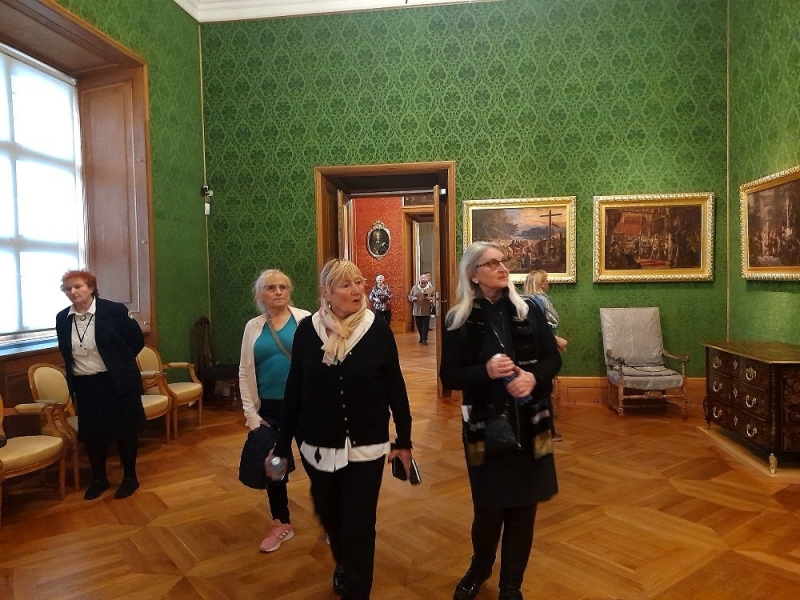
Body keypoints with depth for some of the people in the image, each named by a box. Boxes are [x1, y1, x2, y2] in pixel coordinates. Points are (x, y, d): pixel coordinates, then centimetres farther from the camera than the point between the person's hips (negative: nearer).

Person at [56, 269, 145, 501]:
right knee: (91, 433, 12)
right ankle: (98, 478, 30)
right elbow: (66, 353, 16)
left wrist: (118, 362, 2)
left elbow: (137, 340, -4)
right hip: (84, 385, 4)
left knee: (124, 430, 6)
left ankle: (130, 477, 23)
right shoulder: (62, 318, 1)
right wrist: (74, 375, 14)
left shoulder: (114, 310, -13)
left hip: (117, 382, -4)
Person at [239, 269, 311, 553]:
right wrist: (251, 413, 1)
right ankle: (281, 524, 34)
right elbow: (245, 373, 6)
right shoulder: (253, 327, 4)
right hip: (270, 407, 4)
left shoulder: (305, 319, -6)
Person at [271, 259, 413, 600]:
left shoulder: (378, 330, -9)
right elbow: (294, 390, -1)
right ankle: (343, 566, 51)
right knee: (329, 517, 21)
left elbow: (395, 388, -3)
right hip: (319, 447, 2)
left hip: (366, 448, -2)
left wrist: (404, 439, 0)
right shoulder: (307, 330, -7)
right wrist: (283, 444, 3)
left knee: (359, 526, 4)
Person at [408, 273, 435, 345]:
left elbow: (435, 297, 0)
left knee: (425, 326, -3)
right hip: (417, 311, 2)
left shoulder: (431, 288, 1)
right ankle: (421, 338, 28)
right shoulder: (414, 288, 6)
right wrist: (412, 298, -10)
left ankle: (424, 340, 3)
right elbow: (409, 296, 10)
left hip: (426, 311, -2)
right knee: (419, 325, 11)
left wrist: (430, 299, -18)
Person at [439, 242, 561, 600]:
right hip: (485, 425, -2)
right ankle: (479, 568, 41)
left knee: (524, 506, 11)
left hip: (529, 424, 2)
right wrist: (486, 371, -22)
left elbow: (553, 359, 3)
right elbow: (449, 376, -6)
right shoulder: (460, 320, -5)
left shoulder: (527, 312, 0)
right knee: (488, 507, 9)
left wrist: (534, 377, -17)